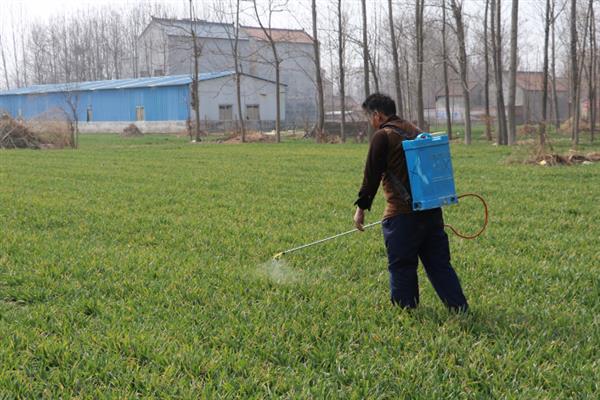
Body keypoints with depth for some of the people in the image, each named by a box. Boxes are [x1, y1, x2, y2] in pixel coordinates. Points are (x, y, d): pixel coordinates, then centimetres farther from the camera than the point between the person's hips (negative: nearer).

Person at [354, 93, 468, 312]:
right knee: (439, 263, 11)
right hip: (431, 209, 8)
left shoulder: (383, 136, -6)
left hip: (402, 214, -7)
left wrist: (361, 207, -3)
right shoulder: (416, 131, 17)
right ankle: (459, 307, 8)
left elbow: (372, 175, -9)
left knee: (401, 265, 3)